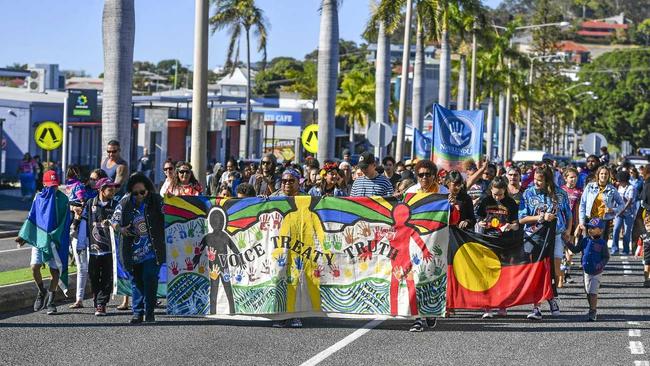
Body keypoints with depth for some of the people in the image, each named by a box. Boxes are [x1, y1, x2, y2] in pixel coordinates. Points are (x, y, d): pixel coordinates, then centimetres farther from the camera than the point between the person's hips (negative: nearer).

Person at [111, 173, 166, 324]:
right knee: (136, 282, 8)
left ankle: (149, 312, -1)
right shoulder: (125, 203, 1)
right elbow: (113, 221, 11)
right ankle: (137, 313, 15)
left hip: (152, 251, -2)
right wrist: (120, 229, -10)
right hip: (133, 253, 2)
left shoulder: (156, 201, -2)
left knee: (150, 279, -12)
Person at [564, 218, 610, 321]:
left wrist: (601, 264, -22)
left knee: (593, 292, -11)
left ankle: (592, 312, -6)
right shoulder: (585, 240, 1)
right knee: (588, 292, 14)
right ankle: (593, 310, 29)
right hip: (587, 271, 6)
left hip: (597, 273, -6)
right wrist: (567, 242, -6)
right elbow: (575, 250, 6)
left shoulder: (602, 243, -10)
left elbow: (606, 257, -6)